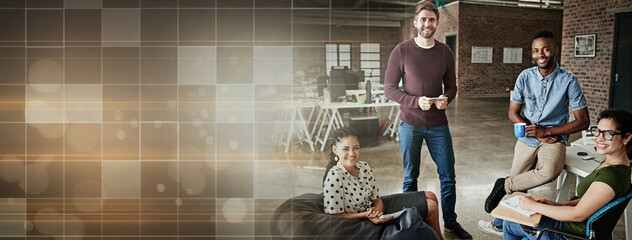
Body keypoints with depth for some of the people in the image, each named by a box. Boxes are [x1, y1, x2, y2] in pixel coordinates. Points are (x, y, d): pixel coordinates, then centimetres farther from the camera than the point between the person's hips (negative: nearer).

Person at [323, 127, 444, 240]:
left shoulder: (364, 167, -9)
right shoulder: (334, 177, -32)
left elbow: (377, 199, -1)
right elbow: (334, 215, -27)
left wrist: (376, 210, -24)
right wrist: (366, 215, -33)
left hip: (372, 207, 7)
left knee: (430, 196, 10)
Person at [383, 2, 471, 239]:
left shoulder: (445, 52, 5)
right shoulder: (401, 51, -5)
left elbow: (451, 86, 12)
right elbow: (389, 88, -5)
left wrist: (446, 99, -12)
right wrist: (416, 101, -18)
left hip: (438, 125, 3)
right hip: (410, 124, -2)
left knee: (448, 176, 8)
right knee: (410, 177, 9)